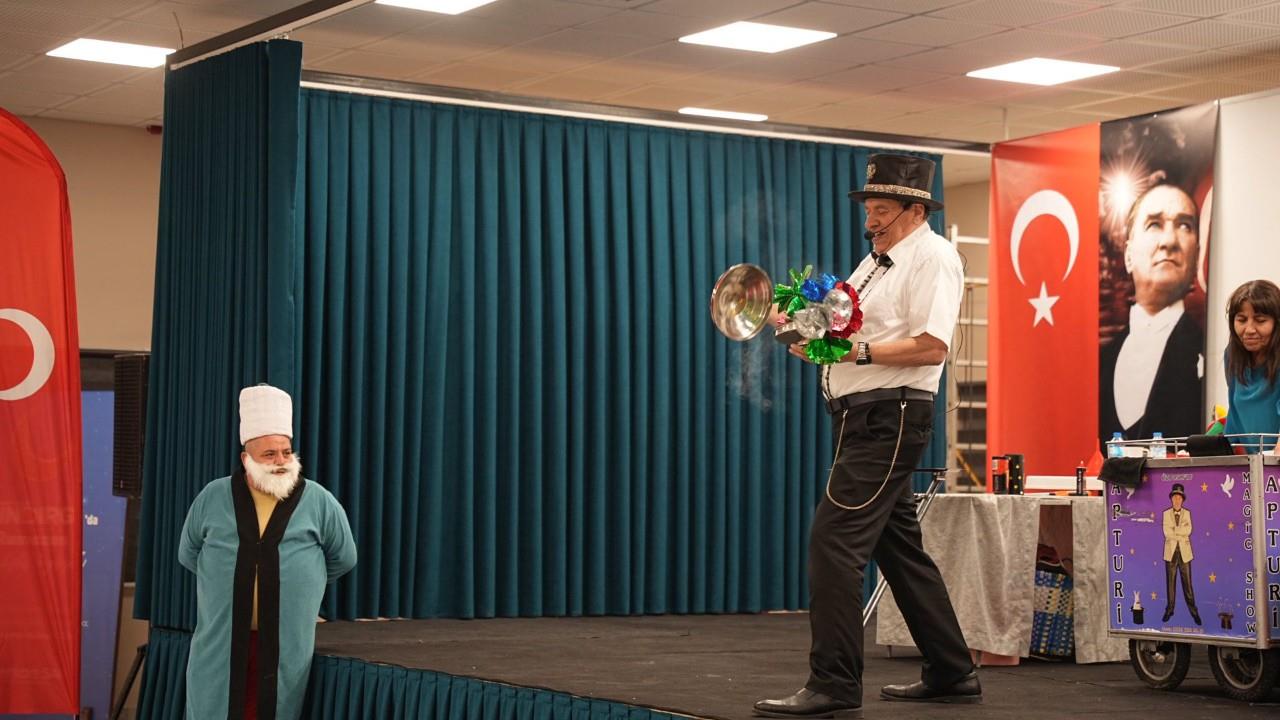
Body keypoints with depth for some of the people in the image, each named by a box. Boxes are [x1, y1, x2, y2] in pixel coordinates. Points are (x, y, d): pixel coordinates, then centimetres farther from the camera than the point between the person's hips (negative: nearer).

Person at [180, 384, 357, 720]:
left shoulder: (319, 502, -1)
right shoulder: (212, 498, 3)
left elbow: (343, 559, 13)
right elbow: (189, 555, 18)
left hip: (286, 648, -1)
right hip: (220, 645, 1)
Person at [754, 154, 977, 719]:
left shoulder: (932, 256, -8)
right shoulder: (877, 262, 20)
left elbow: (932, 346, -19)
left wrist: (859, 351, -24)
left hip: (890, 419, -10)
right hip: (860, 418, 10)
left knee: (834, 539, -15)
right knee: (899, 547, 15)